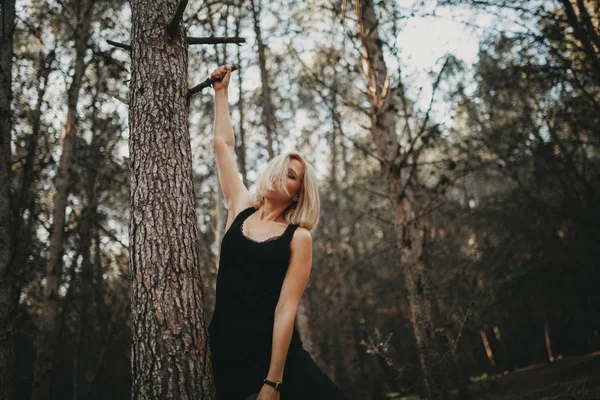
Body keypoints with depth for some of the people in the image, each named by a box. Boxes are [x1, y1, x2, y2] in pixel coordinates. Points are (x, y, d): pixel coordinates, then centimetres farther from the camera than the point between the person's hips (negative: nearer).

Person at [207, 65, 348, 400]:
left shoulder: (298, 237, -3)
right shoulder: (241, 210, 8)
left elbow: (286, 308, -11)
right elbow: (224, 144, 15)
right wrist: (221, 90, 22)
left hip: (277, 352, -3)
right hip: (225, 350, 3)